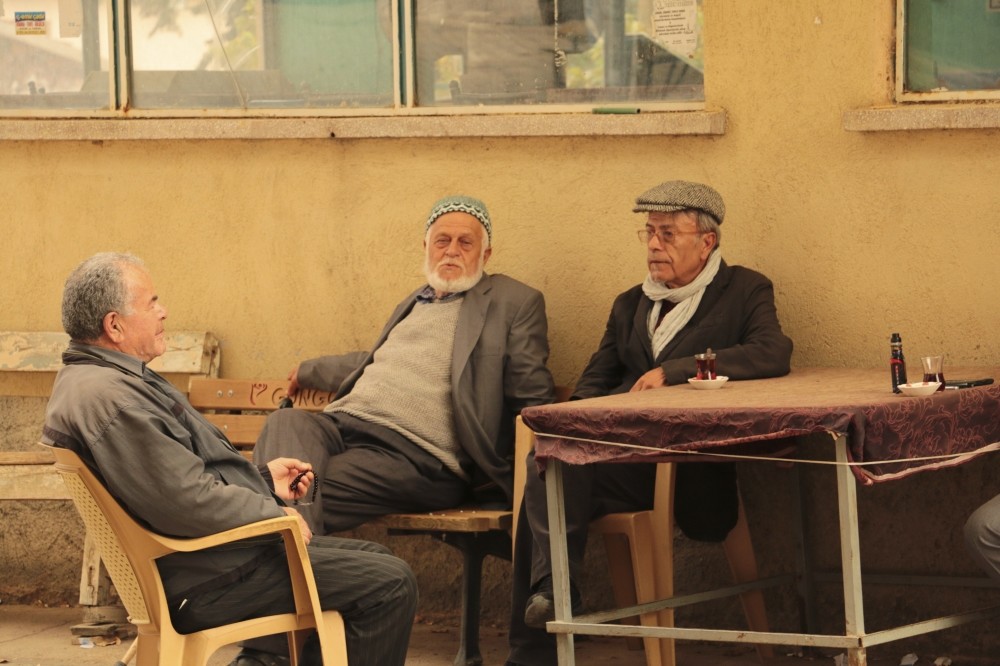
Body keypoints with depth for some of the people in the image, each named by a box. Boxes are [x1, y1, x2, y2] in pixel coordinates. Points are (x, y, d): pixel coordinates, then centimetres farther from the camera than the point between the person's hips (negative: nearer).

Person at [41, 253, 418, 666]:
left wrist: (263, 479, 15)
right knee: (390, 585, -10)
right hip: (201, 578, -11)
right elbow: (187, 501, -28)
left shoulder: (103, 379, 12)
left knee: (371, 559, 20)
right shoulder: (106, 396, -24)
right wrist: (275, 515, -14)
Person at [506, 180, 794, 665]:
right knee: (549, 466, -29)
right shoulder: (629, 306, 28)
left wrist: (674, 371, -15)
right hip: (622, 458, 5)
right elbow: (593, 385, 26)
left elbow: (773, 354, -10)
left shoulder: (744, 291, 10)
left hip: (691, 473, -5)